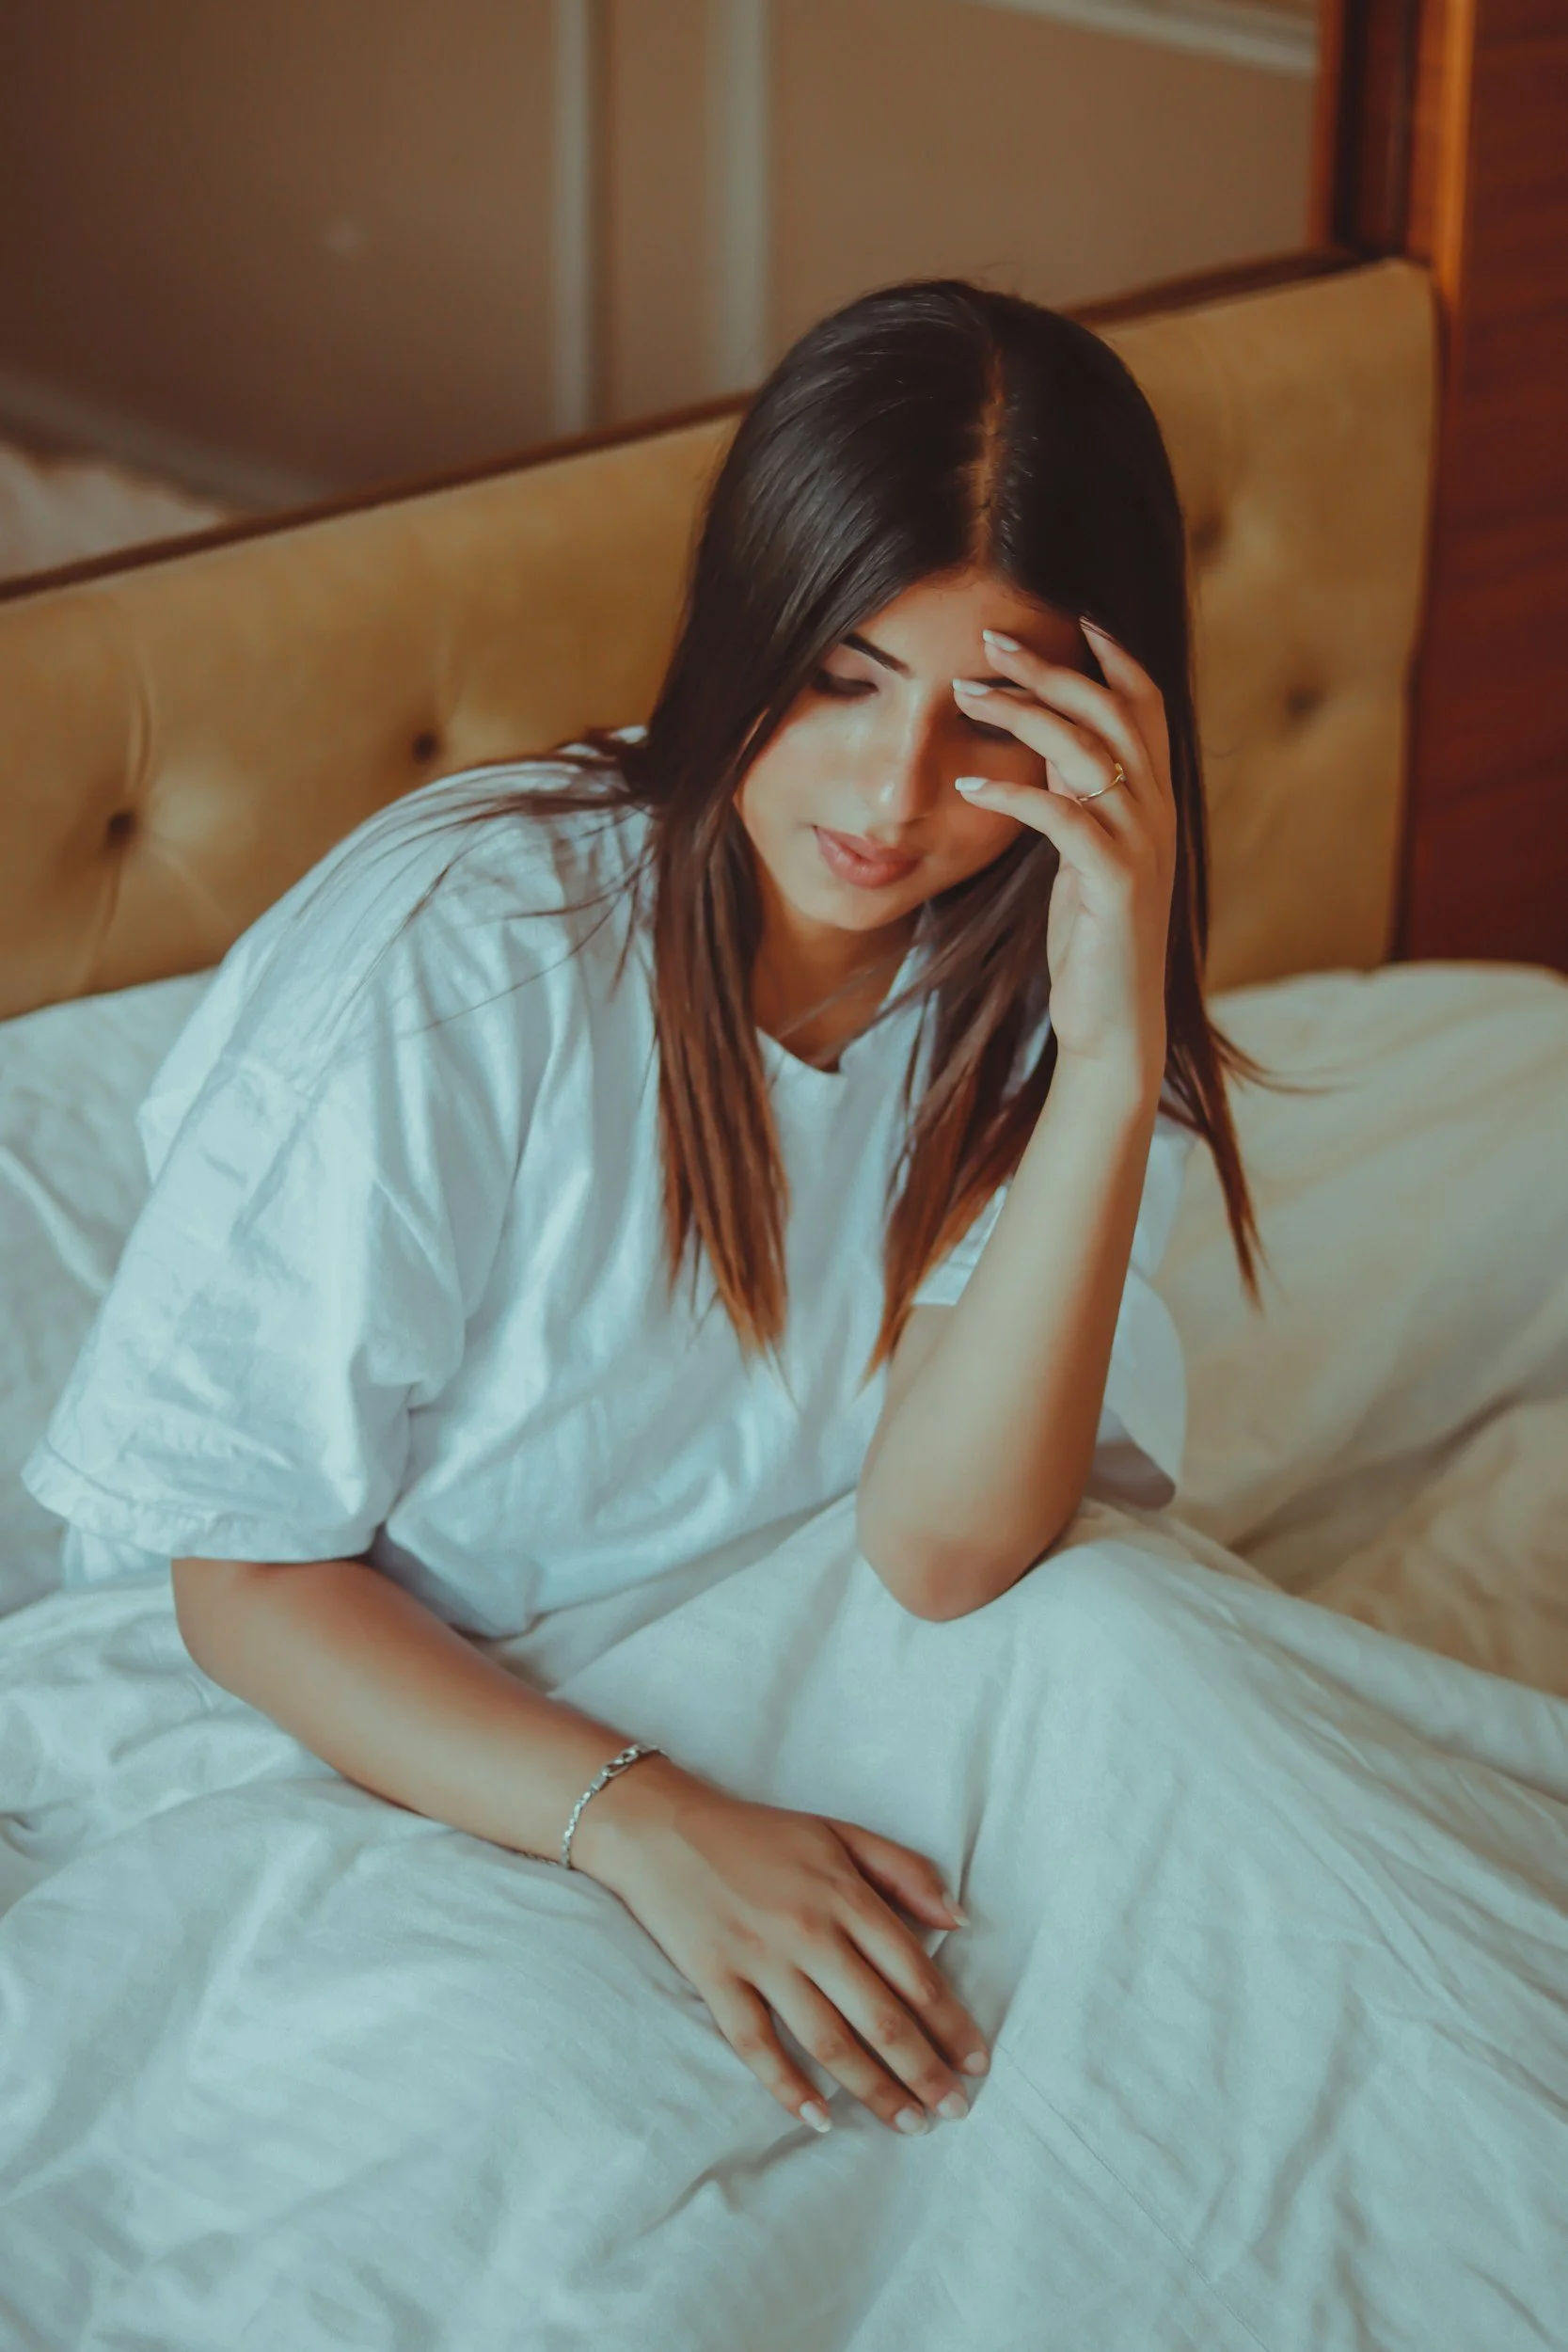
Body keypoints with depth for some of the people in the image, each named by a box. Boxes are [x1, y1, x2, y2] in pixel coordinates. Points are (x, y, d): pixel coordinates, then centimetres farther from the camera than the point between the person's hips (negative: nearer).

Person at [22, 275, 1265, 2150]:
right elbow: (249, 1578, -16)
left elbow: (944, 1545, -20)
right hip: (327, 1722, -5)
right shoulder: (443, 960, -21)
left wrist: (1114, 1058, -30)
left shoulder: (1017, 979, -7)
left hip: (731, 1699, 5)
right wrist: (639, 1822, -31)